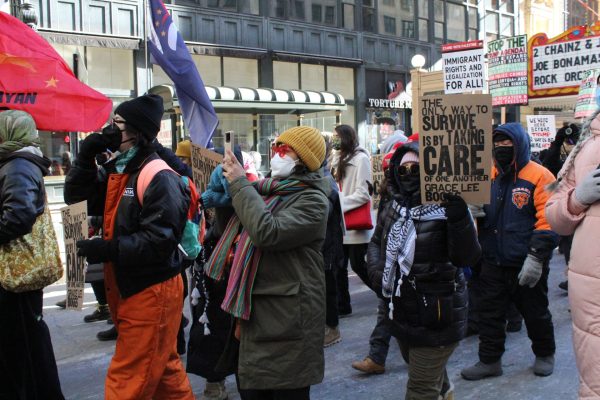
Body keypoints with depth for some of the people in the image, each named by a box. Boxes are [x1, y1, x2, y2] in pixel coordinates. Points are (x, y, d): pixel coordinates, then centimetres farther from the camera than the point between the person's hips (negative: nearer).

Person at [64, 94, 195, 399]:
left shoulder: (159, 178, -18)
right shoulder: (115, 170, 10)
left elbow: (161, 239, -24)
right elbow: (76, 196, 11)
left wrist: (108, 250, -26)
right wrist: (87, 155, -1)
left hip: (152, 293, -9)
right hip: (127, 288, 9)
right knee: (162, 367, 20)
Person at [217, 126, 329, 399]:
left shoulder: (312, 200, -12)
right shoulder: (272, 189, 13)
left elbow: (268, 232, -27)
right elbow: (231, 229, 22)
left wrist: (240, 183, -19)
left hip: (287, 315, -8)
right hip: (256, 310, 8)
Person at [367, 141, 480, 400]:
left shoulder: (444, 207, -16)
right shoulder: (393, 207, 4)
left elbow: (467, 257, -27)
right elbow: (376, 242, 20)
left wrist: (458, 213, -39)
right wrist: (376, 273, 3)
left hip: (436, 316, -7)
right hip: (402, 313, 7)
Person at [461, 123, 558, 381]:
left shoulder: (539, 176, -12)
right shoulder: (488, 175, 5)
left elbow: (548, 221, -17)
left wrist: (536, 257, -21)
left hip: (525, 264, -5)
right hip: (492, 261, 5)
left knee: (535, 312, 13)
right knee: (489, 311, 10)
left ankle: (545, 354, 36)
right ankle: (489, 361, 23)